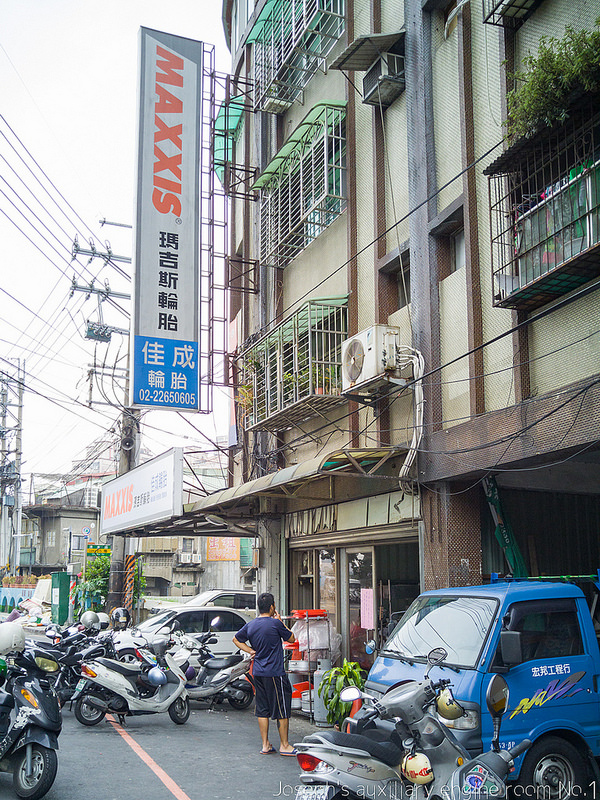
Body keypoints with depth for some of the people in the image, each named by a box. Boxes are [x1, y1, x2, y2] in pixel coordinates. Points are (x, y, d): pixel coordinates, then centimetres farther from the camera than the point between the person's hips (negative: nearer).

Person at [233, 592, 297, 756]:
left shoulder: (250, 625, 5)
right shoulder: (275, 624, -13)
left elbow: (236, 639, 20)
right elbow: (292, 639, 1)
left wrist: (251, 651, 13)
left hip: (258, 673, 7)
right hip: (275, 673, -7)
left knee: (262, 710, 12)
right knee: (282, 710, 3)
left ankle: (265, 745, 16)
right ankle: (284, 745, 8)